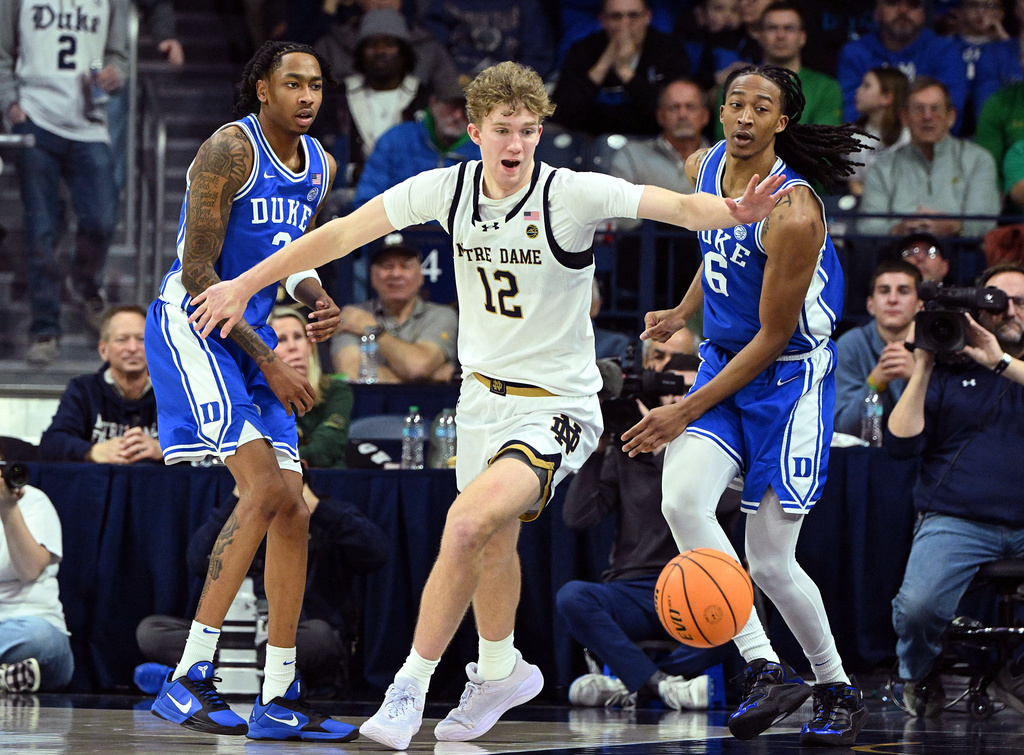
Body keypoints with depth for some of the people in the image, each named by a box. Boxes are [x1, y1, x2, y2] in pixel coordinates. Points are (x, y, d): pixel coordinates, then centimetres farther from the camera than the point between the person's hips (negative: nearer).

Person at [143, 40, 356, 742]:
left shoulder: (320, 166, 10)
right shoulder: (228, 151, -16)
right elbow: (197, 275, -18)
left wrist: (317, 300, 1)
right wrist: (269, 365, -19)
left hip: (253, 336, 9)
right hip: (192, 325, -9)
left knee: (292, 510, 4)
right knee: (264, 486, -22)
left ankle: (280, 699, 11)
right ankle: (188, 681, -21)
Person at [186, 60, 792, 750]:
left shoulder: (572, 194, -19)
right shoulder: (448, 188, -6)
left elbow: (675, 207, -31)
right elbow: (343, 233, 0)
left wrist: (734, 212, -52)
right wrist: (244, 285, 1)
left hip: (556, 408, -6)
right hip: (484, 393, 6)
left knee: (468, 521, -26)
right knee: (491, 540, 23)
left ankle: (411, 686, -13)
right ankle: (501, 672, 50)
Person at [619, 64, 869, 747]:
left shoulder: (792, 213, -25)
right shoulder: (705, 169, -1)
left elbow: (773, 338, -20)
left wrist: (688, 412, -18)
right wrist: (683, 313, 24)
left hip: (789, 376, -7)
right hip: (724, 358, 7)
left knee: (770, 562, -3)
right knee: (682, 501, -20)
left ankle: (840, 690, 21)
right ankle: (766, 671, -17)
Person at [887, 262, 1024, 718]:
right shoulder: (947, 369, 15)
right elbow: (901, 443, 4)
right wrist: (922, 370, -1)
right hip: (957, 521, -1)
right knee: (918, 605, -29)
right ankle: (919, 674, 9)